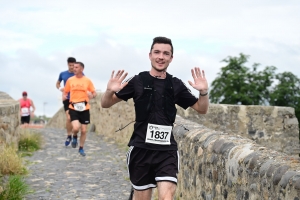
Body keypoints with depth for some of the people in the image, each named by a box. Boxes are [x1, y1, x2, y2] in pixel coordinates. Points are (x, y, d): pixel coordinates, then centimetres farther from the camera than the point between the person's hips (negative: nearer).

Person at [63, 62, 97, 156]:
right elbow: (65, 92, 13)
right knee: (76, 128, -21)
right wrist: (64, 96, -10)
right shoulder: (70, 80, 3)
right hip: (73, 108, -1)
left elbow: (94, 93, 5)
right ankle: (74, 137, 15)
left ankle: (81, 148, 27)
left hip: (84, 108, 1)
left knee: (83, 130, 6)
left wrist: (92, 95, -18)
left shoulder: (87, 80, 1)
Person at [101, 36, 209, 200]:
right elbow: (105, 104, 3)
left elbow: (201, 109, 11)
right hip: (141, 149, -1)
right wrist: (110, 91, -20)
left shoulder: (176, 85, 5)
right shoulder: (138, 81, -1)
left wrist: (204, 92, -10)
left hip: (167, 150, 1)